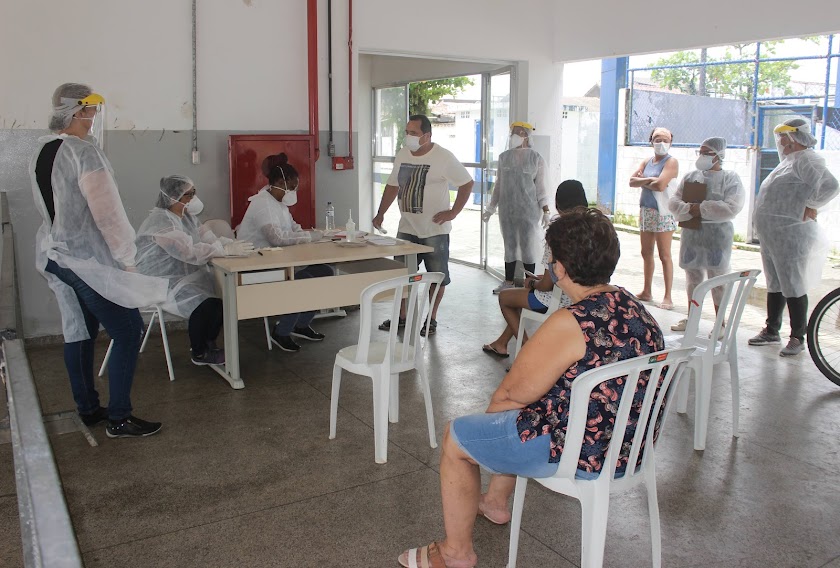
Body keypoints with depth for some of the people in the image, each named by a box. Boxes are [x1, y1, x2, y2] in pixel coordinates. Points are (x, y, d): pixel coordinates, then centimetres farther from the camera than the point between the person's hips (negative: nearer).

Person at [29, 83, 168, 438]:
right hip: (89, 261, -9)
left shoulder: (40, 152, 9)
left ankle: (87, 409, 27)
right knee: (128, 332, -2)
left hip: (54, 255, 9)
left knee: (78, 332, 16)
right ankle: (118, 419, 2)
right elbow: (106, 211, -20)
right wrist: (127, 258, -12)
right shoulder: (83, 152, -18)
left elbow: (48, 206, 16)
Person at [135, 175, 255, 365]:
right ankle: (199, 353, -4)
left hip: (191, 276, 9)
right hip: (163, 284, -9)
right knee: (206, 304, -27)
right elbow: (190, 252, -31)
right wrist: (228, 249, -34)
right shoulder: (161, 221, -20)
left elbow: (209, 240, 4)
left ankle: (207, 342, 10)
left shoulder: (187, 216, 10)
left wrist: (234, 244, -15)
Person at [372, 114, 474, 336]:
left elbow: (467, 184, -8)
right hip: (406, 228, 6)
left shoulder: (443, 157, -13)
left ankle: (431, 319, 20)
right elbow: (393, 185, 15)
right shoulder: (402, 154, 6)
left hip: (434, 229, -5)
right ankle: (402, 316, 25)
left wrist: (453, 212, -14)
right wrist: (380, 213, 7)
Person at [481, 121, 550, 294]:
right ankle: (508, 282, 18)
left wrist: (546, 212, -9)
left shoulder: (536, 158, -3)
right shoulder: (504, 157, 7)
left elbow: (540, 187, -2)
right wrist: (490, 208, 13)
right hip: (507, 209, 4)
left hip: (528, 210, -4)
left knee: (528, 246, -1)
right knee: (509, 244, 9)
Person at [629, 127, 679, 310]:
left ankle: (668, 297, -1)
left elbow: (660, 185, -21)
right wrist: (650, 180, -15)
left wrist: (642, 181, -3)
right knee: (646, 253, 13)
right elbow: (632, 181, 1)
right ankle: (647, 291, 25)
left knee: (664, 255, -5)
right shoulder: (646, 162, 14)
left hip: (663, 213, -7)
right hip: (645, 211, 7)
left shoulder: (671, 162, -7)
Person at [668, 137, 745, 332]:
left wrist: (702, 209, -18)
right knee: (693, 276, 12)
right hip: (691, 234, 5)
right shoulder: (690, 176, 12)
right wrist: (689, 209, -15)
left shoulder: (730, 178, -2)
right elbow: (674, 202, 5)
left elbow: (731, 207, -15)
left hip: (717, 236, -5)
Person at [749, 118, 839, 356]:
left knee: (793, 287, -3)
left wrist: (810, 208, -16)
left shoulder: (807, 160, -12)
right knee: (774, 285, 15)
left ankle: (798, 338, 5)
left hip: (791, 236, -10)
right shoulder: (789, 161, 18)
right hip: (771, 236, 10)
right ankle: (771, 332, 25)